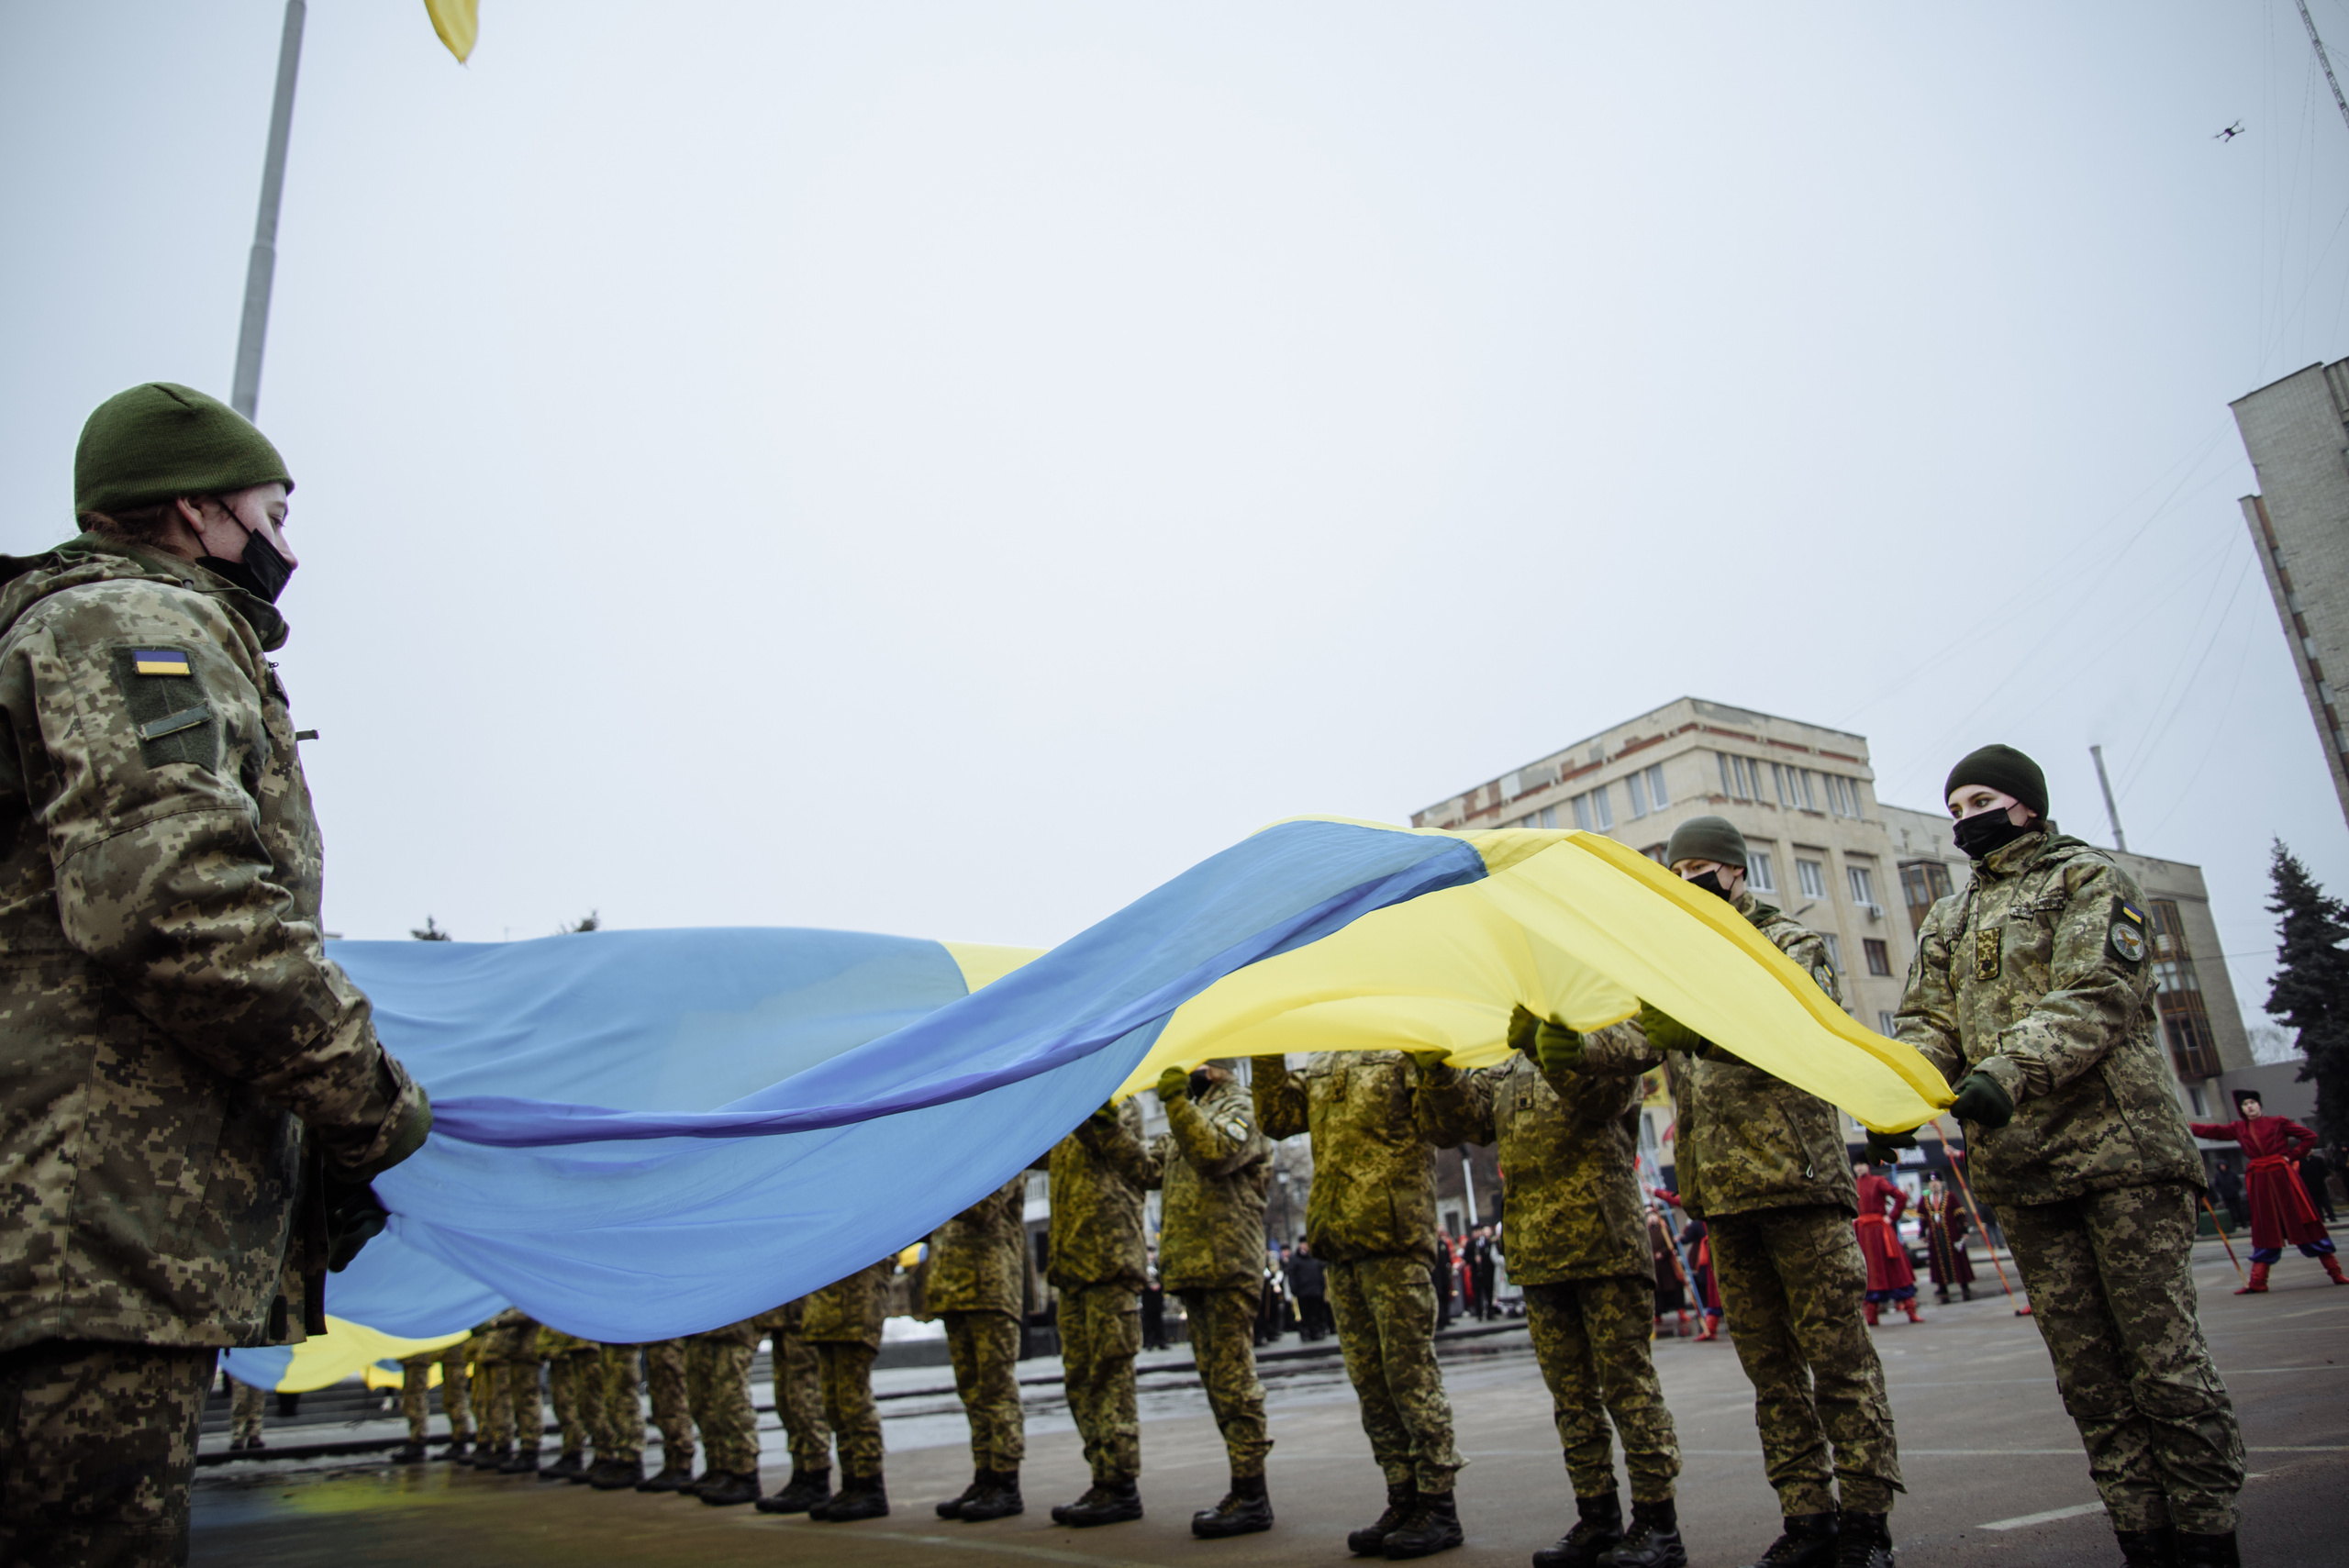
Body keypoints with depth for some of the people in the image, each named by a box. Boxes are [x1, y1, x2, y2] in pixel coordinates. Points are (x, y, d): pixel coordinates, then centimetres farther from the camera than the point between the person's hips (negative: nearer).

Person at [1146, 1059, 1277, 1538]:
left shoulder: (1239, 1107, -3)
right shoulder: (1189, 1116, 24)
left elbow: (1215, 1152, -22)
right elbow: (1147, 1167, 19)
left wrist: (1176, 1101, -24)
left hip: (1226, 1264, -9)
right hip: (1192, 1266, 9)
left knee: (1232, 1378, -8)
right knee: (1218, 1380, 13)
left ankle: (1251, 1497, -3)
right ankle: (1245, 1487, 21)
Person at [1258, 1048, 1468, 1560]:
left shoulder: (1407, 1050, 0)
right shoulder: (1319, 1067, 19)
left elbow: (1443, 1126, -10)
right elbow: (1275, 1118, 11)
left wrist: (1433, 1066, -23)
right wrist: (1268, 1055, 1)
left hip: (1395, 1238, -7)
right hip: (1339, 1246, 7)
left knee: (1411, 1374, -3)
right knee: (1370, 1383, 11)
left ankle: (1439, 1505, 7)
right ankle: (1403, 1499, 21)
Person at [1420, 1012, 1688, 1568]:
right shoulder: (1507, 1077, 19)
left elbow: (1599, 1094, -19)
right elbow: (1455, 1120, 9)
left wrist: (1542, 1043, -29)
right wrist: (1439, 1069, -8)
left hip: (1605, 1249, -6)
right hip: (1538, 1256, 6)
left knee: (1627, 1384, -2)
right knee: (1571, 1394, 10)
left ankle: (1657, 1523, 6)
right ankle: (1597, 1517, 19)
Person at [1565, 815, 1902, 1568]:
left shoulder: (1789, 943, 1)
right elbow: (1633, 1040, 3)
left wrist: (1703, 1026, -37)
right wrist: (1570, 1042, -18)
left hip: (1797, 1174, -5)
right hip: (1721, 1191, 6)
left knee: (1835, 1349, 0)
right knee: (1768, 1363, 10)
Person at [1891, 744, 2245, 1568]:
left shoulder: (2088, 878, 3)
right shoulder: (1947, 922, 20)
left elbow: (2096, 998, -11)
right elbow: (1929, 1025, 11)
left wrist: (2009, 1071, -26)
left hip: (2120, 1148, -5)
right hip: (2018, 1166, 5)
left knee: (2163, 1358, -3)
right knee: (2087, 1374, 6)